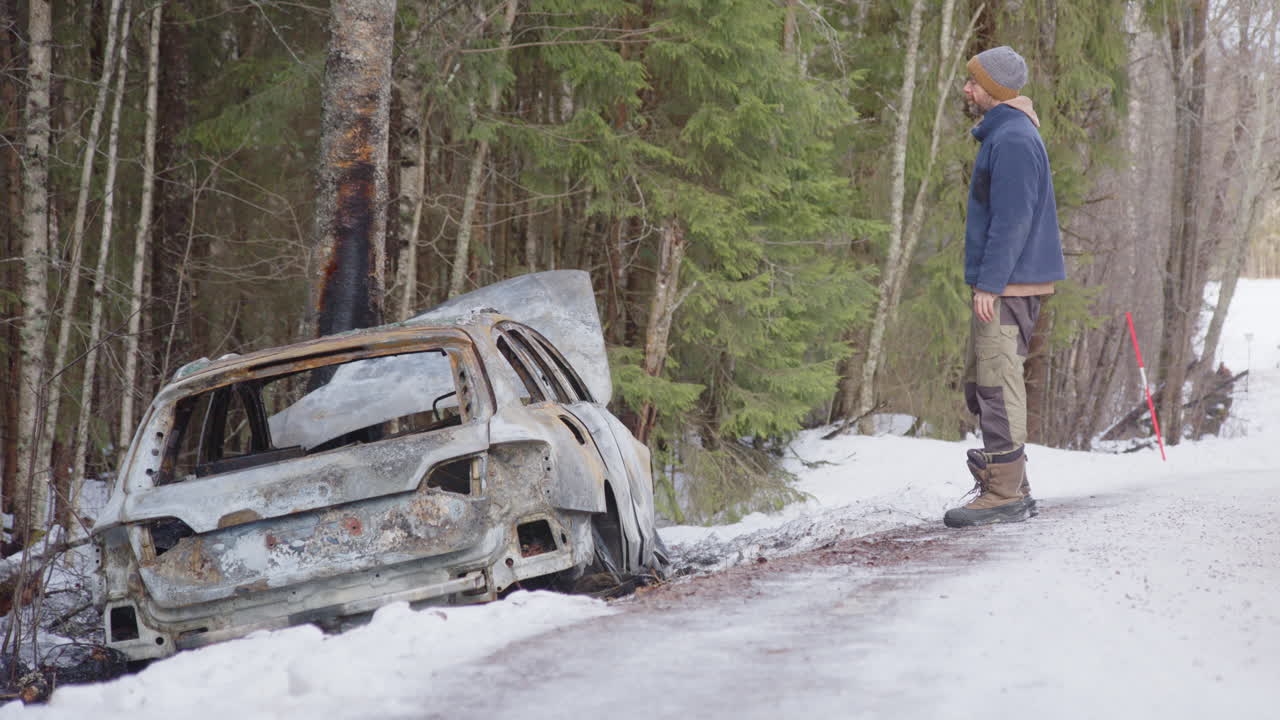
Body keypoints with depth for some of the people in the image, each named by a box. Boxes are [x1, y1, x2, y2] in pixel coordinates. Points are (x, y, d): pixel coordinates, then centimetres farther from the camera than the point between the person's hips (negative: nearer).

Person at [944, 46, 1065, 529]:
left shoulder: (1012, 140, -15)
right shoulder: (1004, 134, 19)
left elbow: (1011, 219, -21)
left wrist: (989, 284, -22)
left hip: (1007, 284, -11)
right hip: (1007, 283, 11)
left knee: (998, 385, -9)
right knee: (981, 385, 13)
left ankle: (1004, 495, -8)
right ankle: (1013, 488, 16)